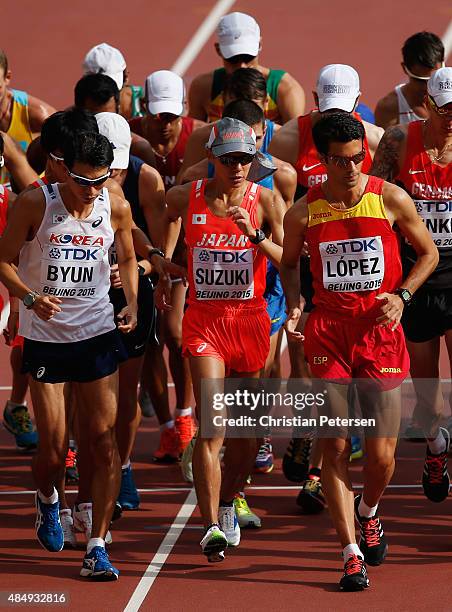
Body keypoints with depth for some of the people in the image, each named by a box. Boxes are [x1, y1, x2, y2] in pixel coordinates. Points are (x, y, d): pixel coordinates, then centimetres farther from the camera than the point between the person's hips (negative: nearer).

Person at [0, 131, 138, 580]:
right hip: (45, 336, -2)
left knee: (103, 439, -5)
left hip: (97, 334, 2)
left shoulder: (116, 209, -2)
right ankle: (46, 499, 35)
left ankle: (97, 547, 2)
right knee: (53, 449, -1)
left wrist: (132, 303, -2)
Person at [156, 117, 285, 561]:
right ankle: (212, 527, -16)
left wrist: (255, 235, -23)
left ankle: (227, 504, 37)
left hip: (250, 319, 1)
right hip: (203, 320, -1)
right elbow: (165, 217, 22)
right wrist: (164, 271, 21)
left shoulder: (266, 200, -3)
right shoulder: (186, 198, -1)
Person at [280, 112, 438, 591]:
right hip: (328, 331, 1)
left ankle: (368, 514, 34)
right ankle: (352, 554, 2)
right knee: (334, 446, -4)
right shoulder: (303, 213, 0)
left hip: (380, 332, -1)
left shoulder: (392, 200, -3)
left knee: (381, 452, 0)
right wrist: (293, 307, 1)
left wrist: (401, 294, -5)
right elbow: (289, 263, 18)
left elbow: (428, 252, 9)